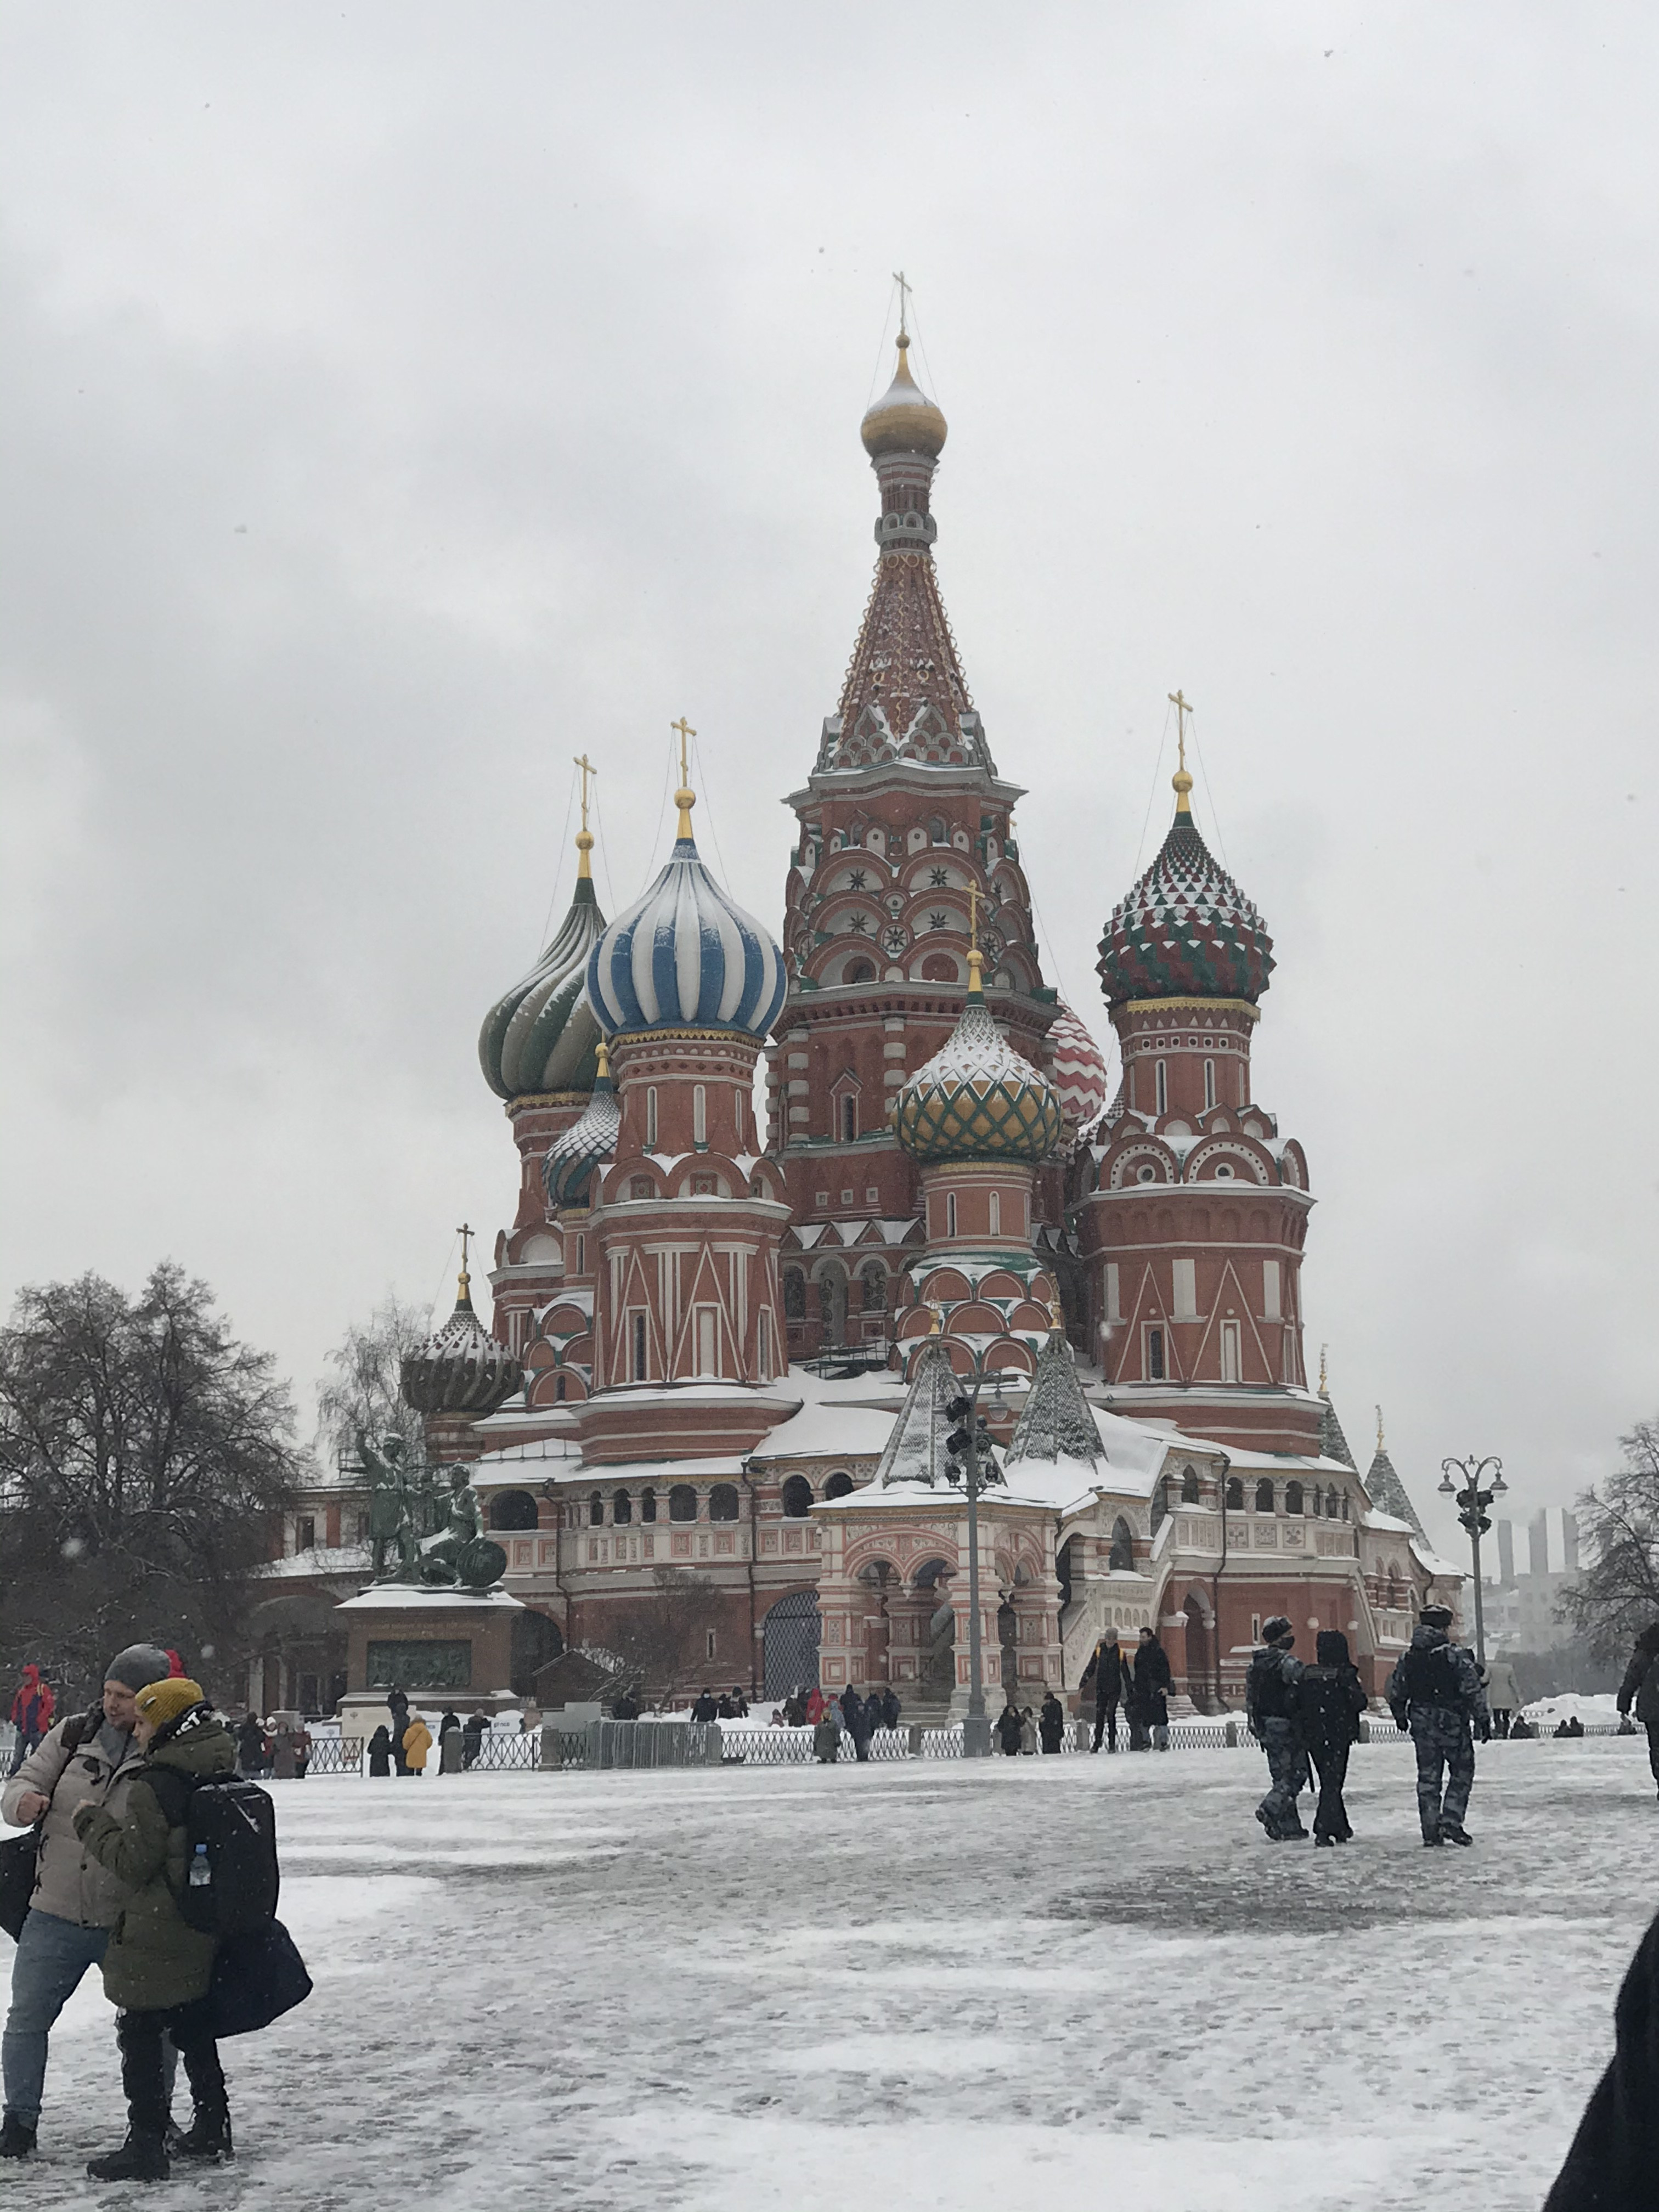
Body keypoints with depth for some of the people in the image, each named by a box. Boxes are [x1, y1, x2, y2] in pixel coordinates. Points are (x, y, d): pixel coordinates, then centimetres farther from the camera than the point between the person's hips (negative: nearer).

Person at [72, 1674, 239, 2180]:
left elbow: (132, 1862, -18)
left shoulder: (153, 1787, -20)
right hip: (206, 1934, 8)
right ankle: (212, 2130, 27)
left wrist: (93, 1822, -4)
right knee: (196, 2030, 20)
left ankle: (146, 2146, 1)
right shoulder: (222, 1778, 5)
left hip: (154, 1943, -8)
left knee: (142, 2039, 0)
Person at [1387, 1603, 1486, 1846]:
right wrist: (1481, 1718, -5)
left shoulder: (1408, 1656, 4)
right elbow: (1472, 1690, -13)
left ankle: (1431, 1831, 7)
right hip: (1451, 1721, -5)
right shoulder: (1455, 1655, -12)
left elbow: (1396, 1691, 10)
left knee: (1428, 1775, 10)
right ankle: (1451, 1822, -4)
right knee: (1462, 1771, 9)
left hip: (1421, 1723, 5)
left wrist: (1400, 1716, 25)